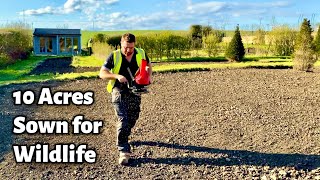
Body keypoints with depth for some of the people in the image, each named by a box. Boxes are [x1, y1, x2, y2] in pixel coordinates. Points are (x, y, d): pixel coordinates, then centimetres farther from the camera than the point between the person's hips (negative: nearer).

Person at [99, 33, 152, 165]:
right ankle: (124, 151, -6)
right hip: (119, 92, -3)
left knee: (132, 120, 13)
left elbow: (148, 65, 19)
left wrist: (148, 77, 1)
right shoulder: (114, 56, -8)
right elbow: (102, 73, -9)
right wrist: (117, 76, -25)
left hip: (135, 93, 4)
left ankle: (123, 137, 43)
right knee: (123, 120, -12)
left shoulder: (141, 54, -1)